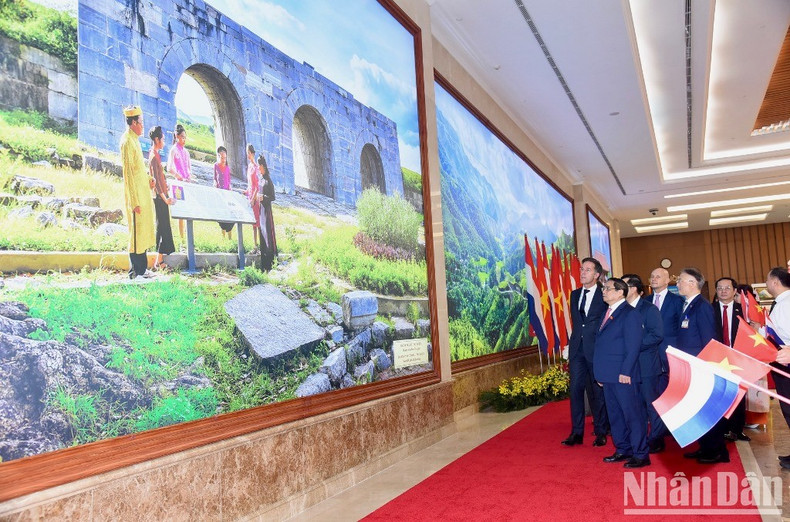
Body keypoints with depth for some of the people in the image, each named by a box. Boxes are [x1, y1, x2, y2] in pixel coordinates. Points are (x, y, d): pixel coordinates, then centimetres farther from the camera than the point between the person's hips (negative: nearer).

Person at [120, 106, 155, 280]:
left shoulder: (134, 139, 14)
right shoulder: (127, 141, -15)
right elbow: (128, 173, -20)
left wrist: (148, 178, 8)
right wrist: (135, 201, -22)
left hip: (143, 192, 10)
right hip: (136, 195, -10)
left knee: (143, 230, 14)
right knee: (136, 231, -4)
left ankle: (141, 267, 22)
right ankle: (136, 271, 3)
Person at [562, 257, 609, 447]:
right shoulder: (575, 295, 13)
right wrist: (570, 345, 13)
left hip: (597, 349, -5)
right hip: (577, 349, 5)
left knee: (598, 391, 5)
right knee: (576, 389, 4)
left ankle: (601, 433, 17)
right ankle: (576, 432, 11)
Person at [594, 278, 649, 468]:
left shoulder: (630, 313, -10)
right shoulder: (608, 313, 16)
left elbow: (634, 346, -16)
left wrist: (626, 372, -19)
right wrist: (601, 373, 14)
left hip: (623, 375, -9)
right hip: (608, 375, 9)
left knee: (632, 414, -1)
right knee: (615, 415, 15)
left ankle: (641, 454, 7)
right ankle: (623, 450, 25)